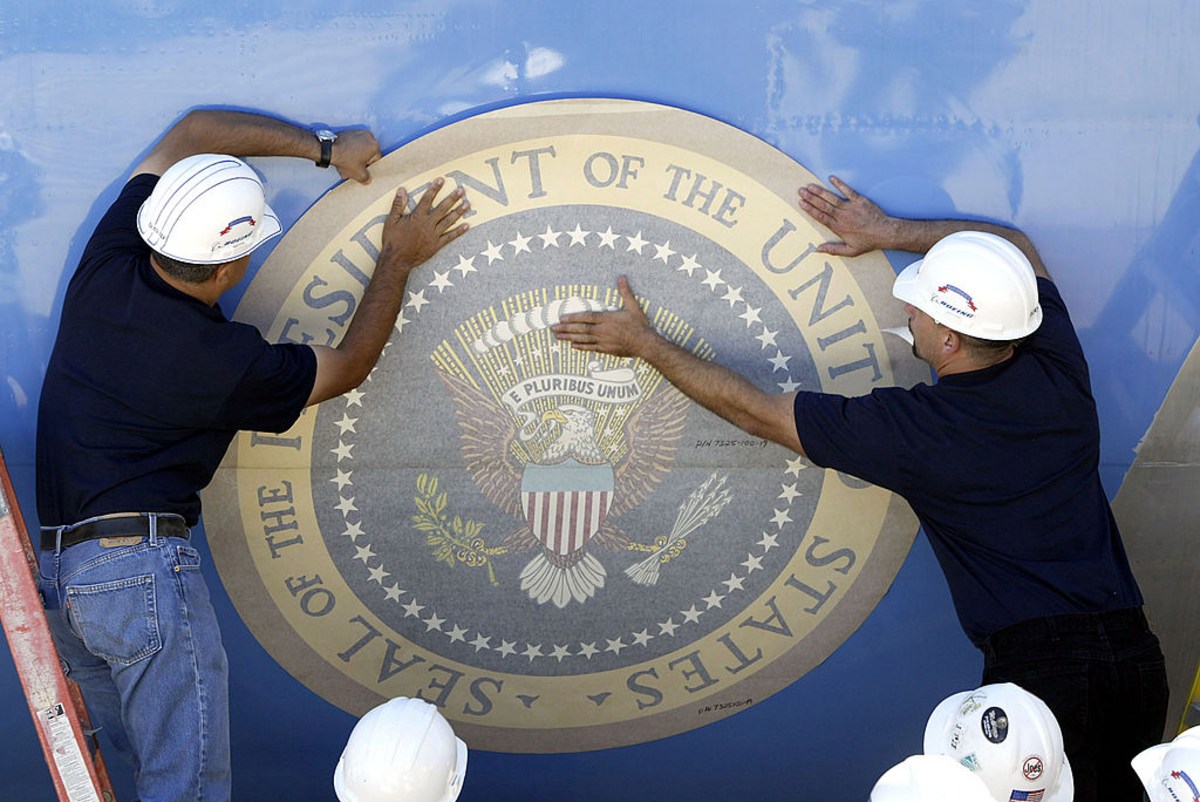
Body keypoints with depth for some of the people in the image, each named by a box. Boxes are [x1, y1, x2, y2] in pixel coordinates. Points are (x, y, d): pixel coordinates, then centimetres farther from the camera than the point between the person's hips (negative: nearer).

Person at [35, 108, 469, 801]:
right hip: (142, 567, -8)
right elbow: (348, 366, 3)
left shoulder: (108, 264, -1)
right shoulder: (225, 361, -16)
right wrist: (399, 260, 11)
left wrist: (323, 146, 11)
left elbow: (193, 132, 12)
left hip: (49, 567, 8)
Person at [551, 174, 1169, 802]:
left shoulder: (912, 427, -13)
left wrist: (646, 344, 9)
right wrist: (888, 232, 23)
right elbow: (1015, 244, 22)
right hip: (1139, 656, 7)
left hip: (1038, 670, -6)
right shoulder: (1059, 368, 1)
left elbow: (755, 413, -1)